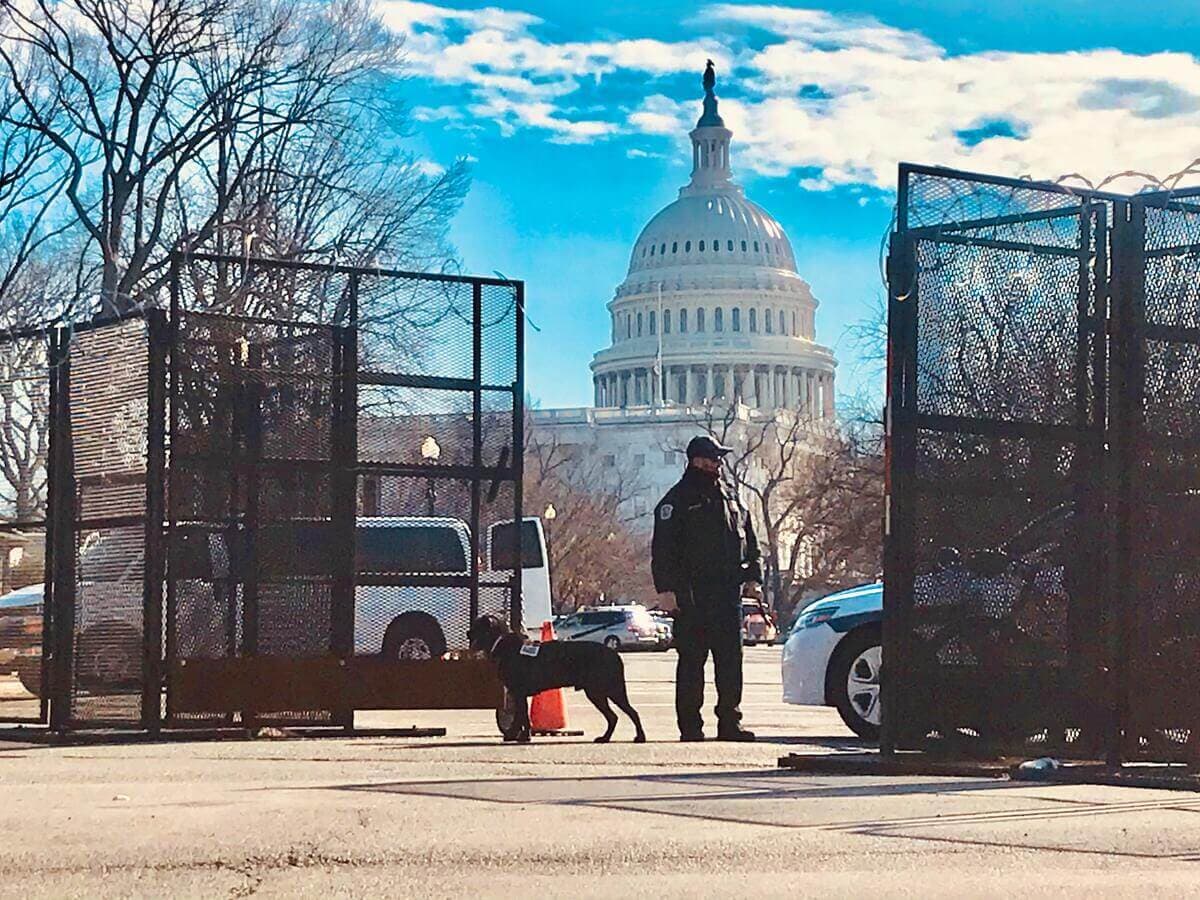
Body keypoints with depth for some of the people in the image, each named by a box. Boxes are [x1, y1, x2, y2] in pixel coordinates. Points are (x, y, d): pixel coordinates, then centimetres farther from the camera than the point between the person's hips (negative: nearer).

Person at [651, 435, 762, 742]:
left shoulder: (730, 497, 17)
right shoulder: (677, 501, -1)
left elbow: (749, 542, 22)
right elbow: (662, 551, -6)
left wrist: (753, 575, 9)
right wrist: (667, 589, -13)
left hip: (728, 595, 5)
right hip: (692, 598, -5)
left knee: (731, 661, 4)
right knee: (691, 661, -2)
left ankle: (729, 723, 9)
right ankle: (690, 725, 1)